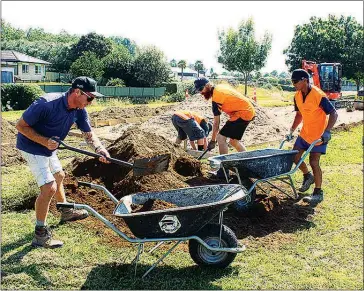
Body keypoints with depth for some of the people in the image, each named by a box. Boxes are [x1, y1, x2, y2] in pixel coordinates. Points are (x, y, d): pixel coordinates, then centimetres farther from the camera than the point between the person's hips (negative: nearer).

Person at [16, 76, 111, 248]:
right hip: (32, 147, -9)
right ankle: (40, 235, -2)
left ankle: (66, 212, 49)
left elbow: (89, 134, -5)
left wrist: (100, 150, -25)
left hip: (49, 148, 9)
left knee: (58, 176, 25)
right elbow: (21, 126, -24)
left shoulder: (79, 110, -10)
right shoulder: (47, 104, -32)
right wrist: (45, 141, -33)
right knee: (49, 187, -15)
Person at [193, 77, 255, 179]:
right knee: (234, 141, 19)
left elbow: (216, 123, -14)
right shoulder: (220, 86, 8)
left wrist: (213, 140, -6)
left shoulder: (216, 98, -18)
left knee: (221, 138, -10)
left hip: (243, 114, -10)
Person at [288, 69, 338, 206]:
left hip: (319, 135, -7)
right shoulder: (297, 96, -1)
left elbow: (333, 113, -22)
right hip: (305, 133, 7)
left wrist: (327, 131, -32)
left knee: (314, 162, -9)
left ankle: (318, 193, 5)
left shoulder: (318, 95, -23)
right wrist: (291, 130, 10)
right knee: (295, 156, 7)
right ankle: (308, 176, 34)